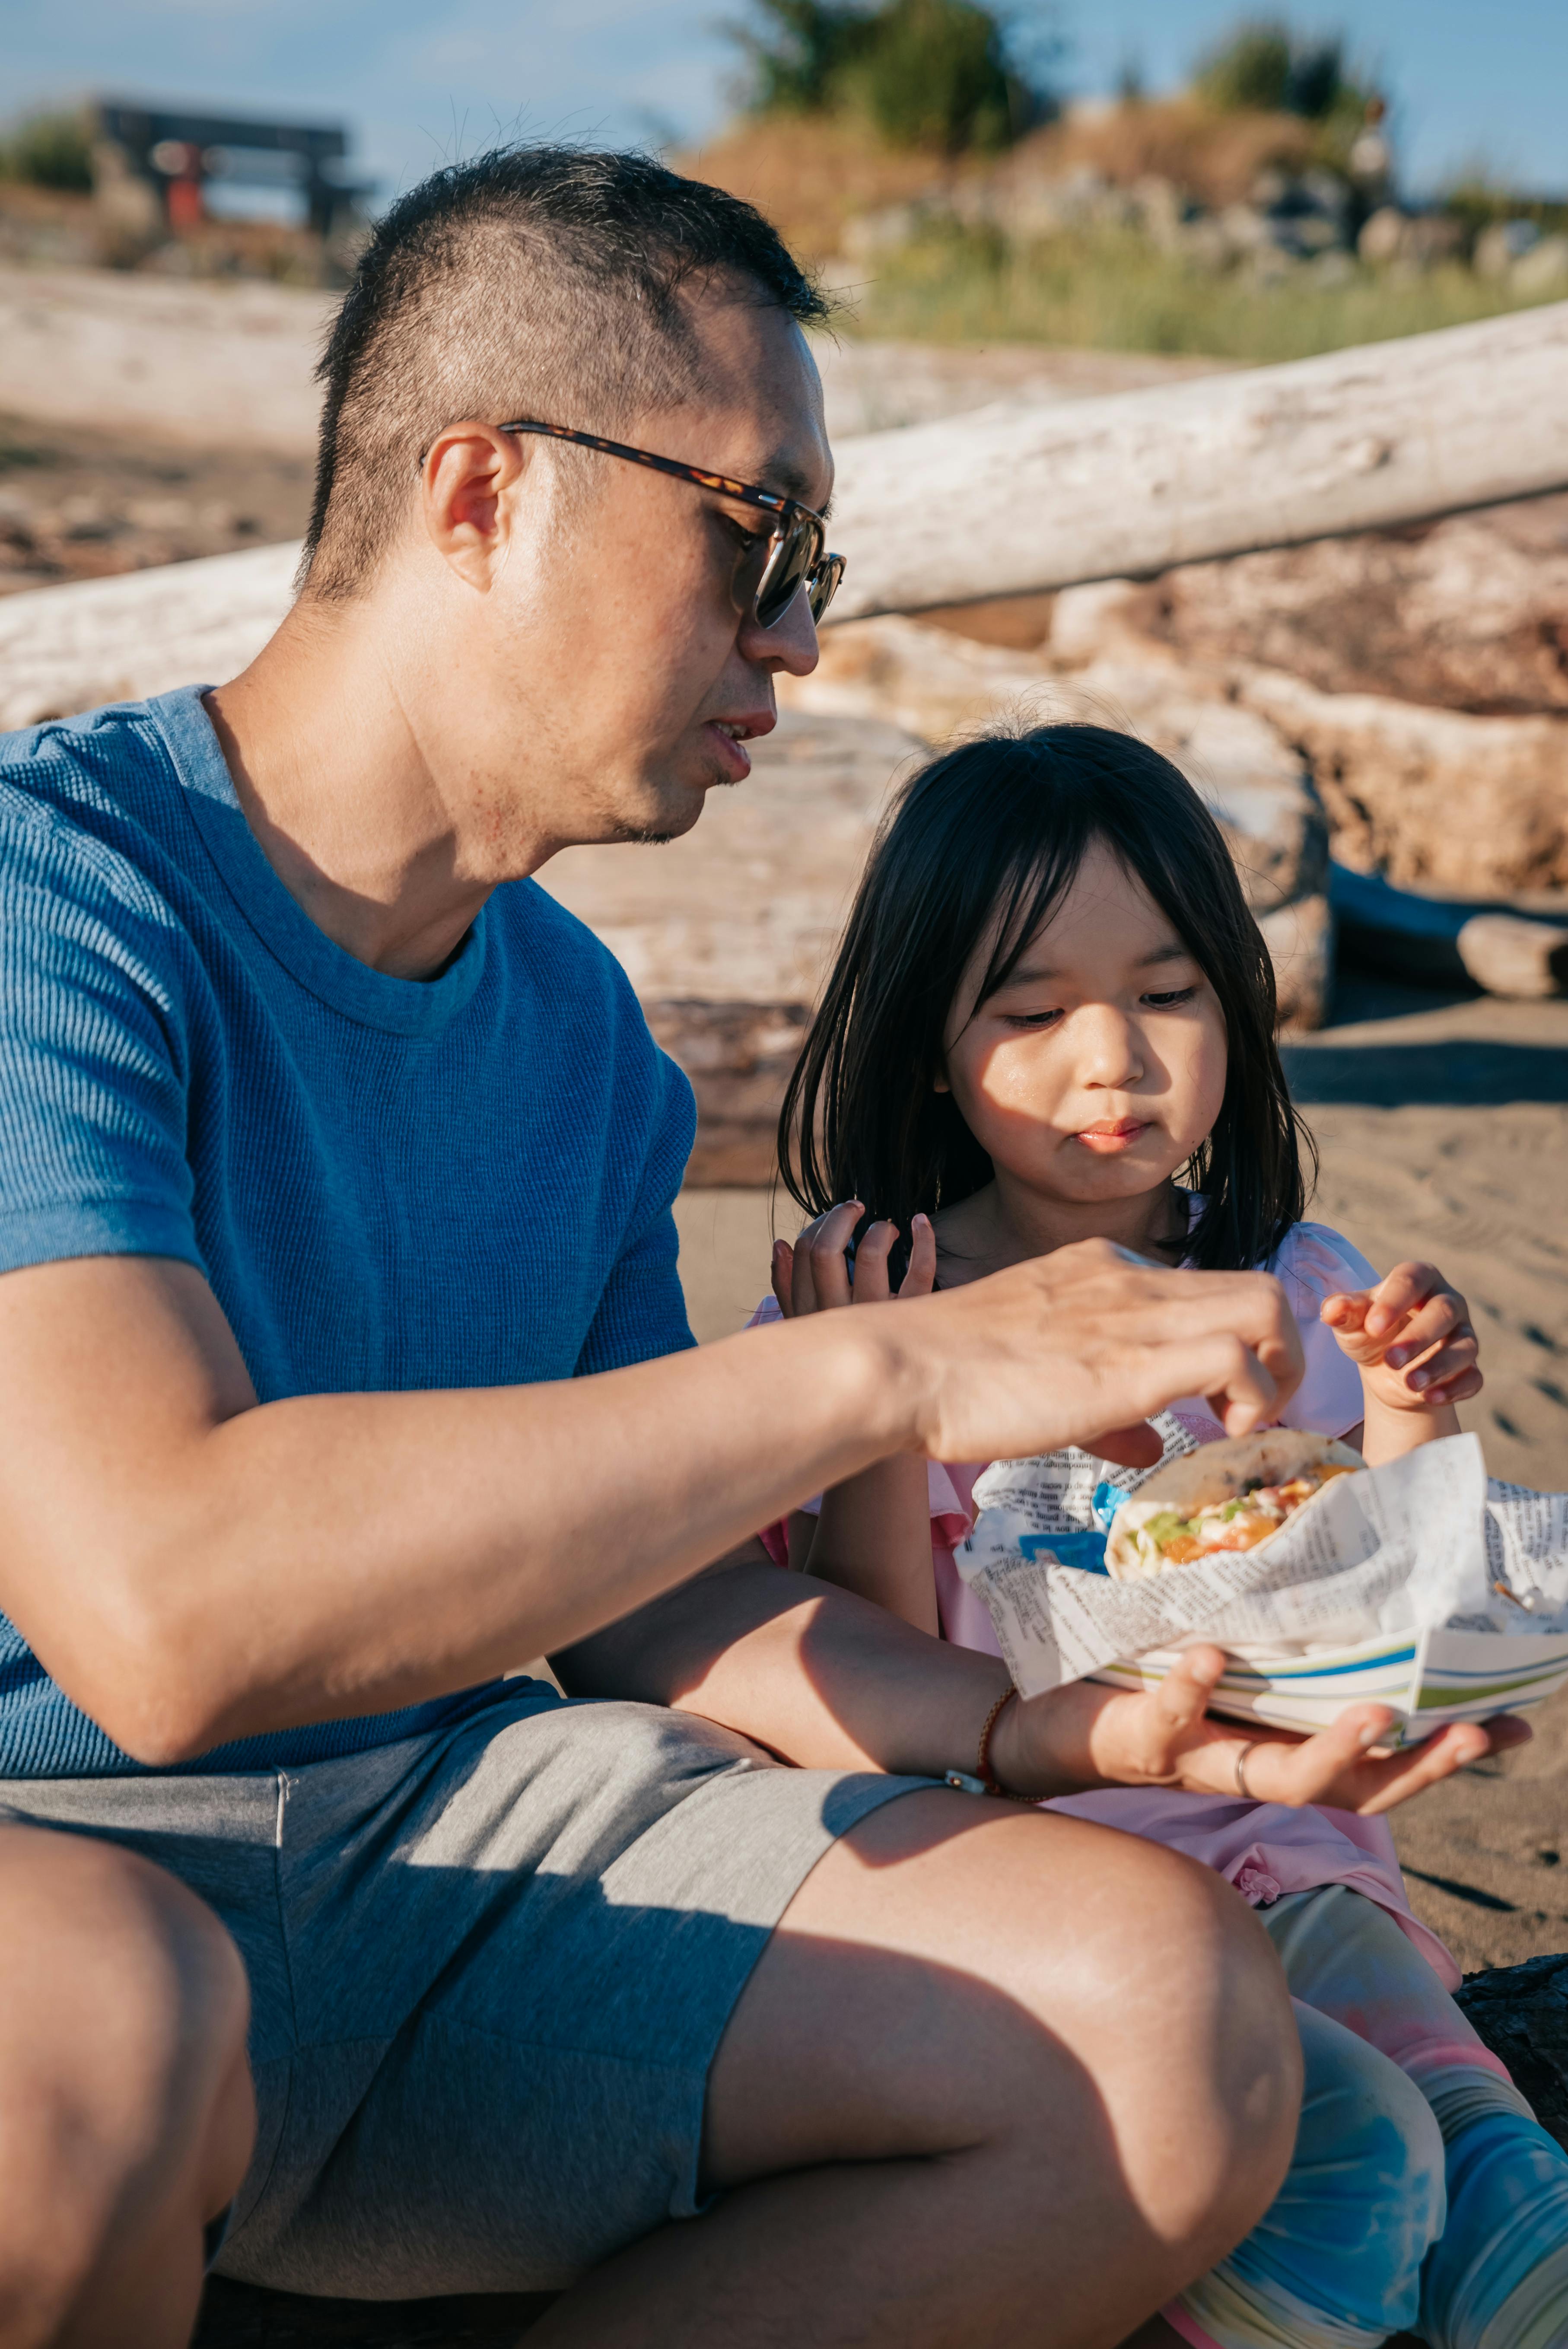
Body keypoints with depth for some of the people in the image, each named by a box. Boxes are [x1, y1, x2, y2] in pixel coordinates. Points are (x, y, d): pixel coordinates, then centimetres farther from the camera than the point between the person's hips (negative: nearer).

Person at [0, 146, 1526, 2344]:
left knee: (1177, 2028, -11)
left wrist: (1062, 1723, -6)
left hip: (443, 1826, 7)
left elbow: (641, 1585, 11)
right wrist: (892, 1368, -28)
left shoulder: (582, 1027, 7)